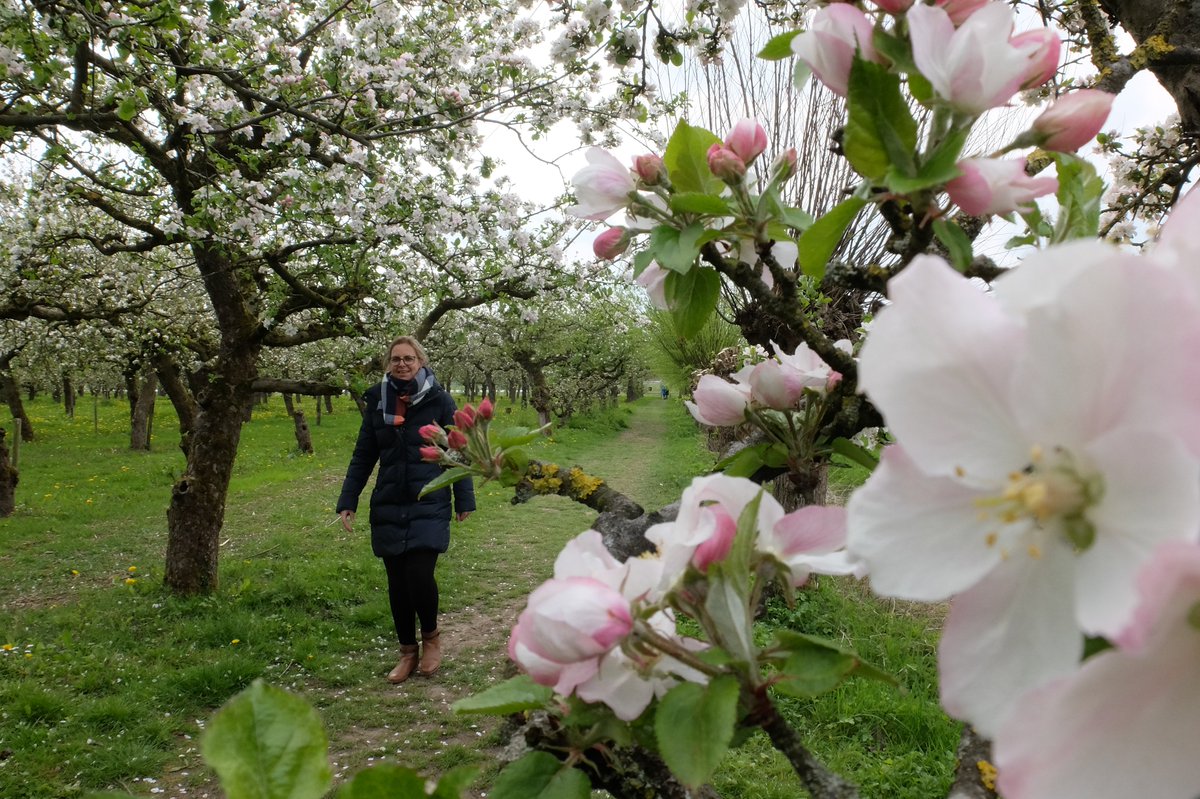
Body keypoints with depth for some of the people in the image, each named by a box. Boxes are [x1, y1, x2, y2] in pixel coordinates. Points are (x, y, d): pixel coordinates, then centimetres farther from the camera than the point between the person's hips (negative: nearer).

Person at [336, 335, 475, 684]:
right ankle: (408, 652, 25)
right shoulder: (377, 401, 6)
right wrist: (347, 502, 6)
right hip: (388, 507, 3)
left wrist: (464, 499, -1)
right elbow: (363, 456, 10)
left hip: (429, 505, -3)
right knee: (397, 581, 8)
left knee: (419, 574, -13)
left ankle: (431, 636, 16)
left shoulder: (439, 400, -3)